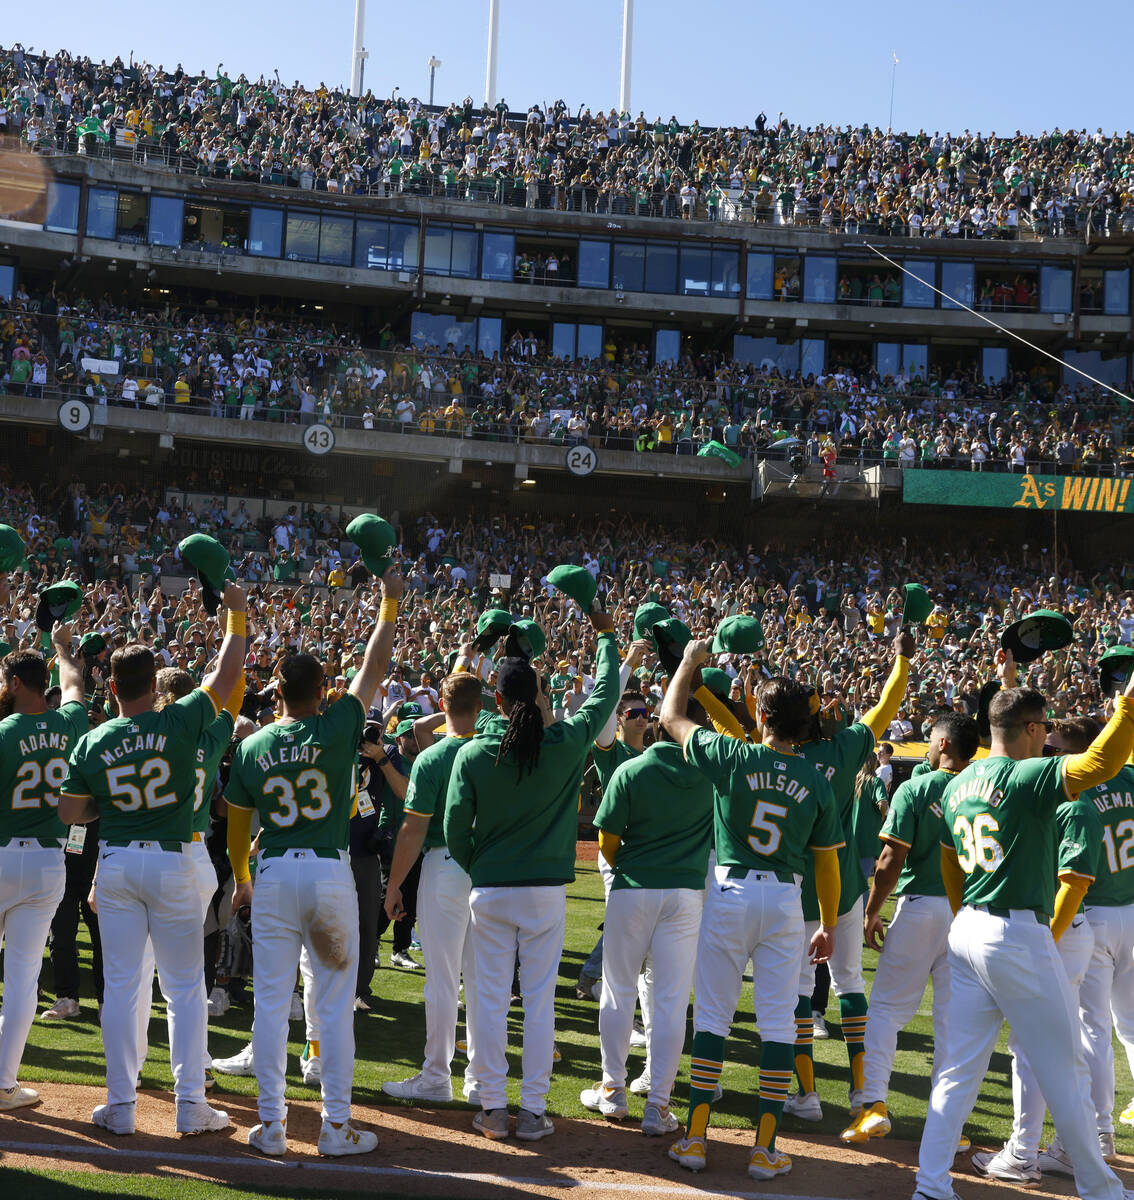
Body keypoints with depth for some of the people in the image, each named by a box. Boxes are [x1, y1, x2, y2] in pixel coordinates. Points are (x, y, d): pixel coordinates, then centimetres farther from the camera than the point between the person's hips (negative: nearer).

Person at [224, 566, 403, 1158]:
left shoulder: (252, 748, 4)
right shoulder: (336, 729, -4)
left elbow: (236, 824, 11)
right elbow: (373, 668, 5)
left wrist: (240, 880, 26)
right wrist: (390, 603, 14)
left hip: (272, 875, 2)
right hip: (329, 872, -2)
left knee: (271, 1002, 7)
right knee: (335, 1004, 5)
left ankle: (270, 1125, 11)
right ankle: (336, 1125, 8)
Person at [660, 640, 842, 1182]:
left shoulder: (733, 757, -8)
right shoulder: (817, 782, 0)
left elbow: (671, 717, 5)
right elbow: (827, 861, 5)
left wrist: (690, 660, 19)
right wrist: (828, 925, 16)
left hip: (731, 894, -1)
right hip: (785, 900, 2)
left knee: (712, 1015, 6)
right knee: (778, 1022, 6)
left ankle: (695, 1138, 9)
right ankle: (766, 1148, 7)